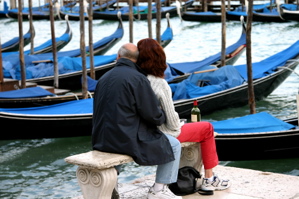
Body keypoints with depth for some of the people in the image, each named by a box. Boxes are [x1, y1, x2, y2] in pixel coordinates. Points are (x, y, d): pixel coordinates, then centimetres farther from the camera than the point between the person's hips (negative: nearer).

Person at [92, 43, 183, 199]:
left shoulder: (104, 78, 7)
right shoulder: (138, 78, -14)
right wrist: (162, 117, 12)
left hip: (102, 139, 8)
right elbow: (154, 116, -13)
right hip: (128, 140, -8)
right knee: (173, 145, 10)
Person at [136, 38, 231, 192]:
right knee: (207, 128, 13)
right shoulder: (160, 84, -23)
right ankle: (209, 179, 19)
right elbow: (172, 120, -20)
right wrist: (178, 127, 2)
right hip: (162, 135, -7)